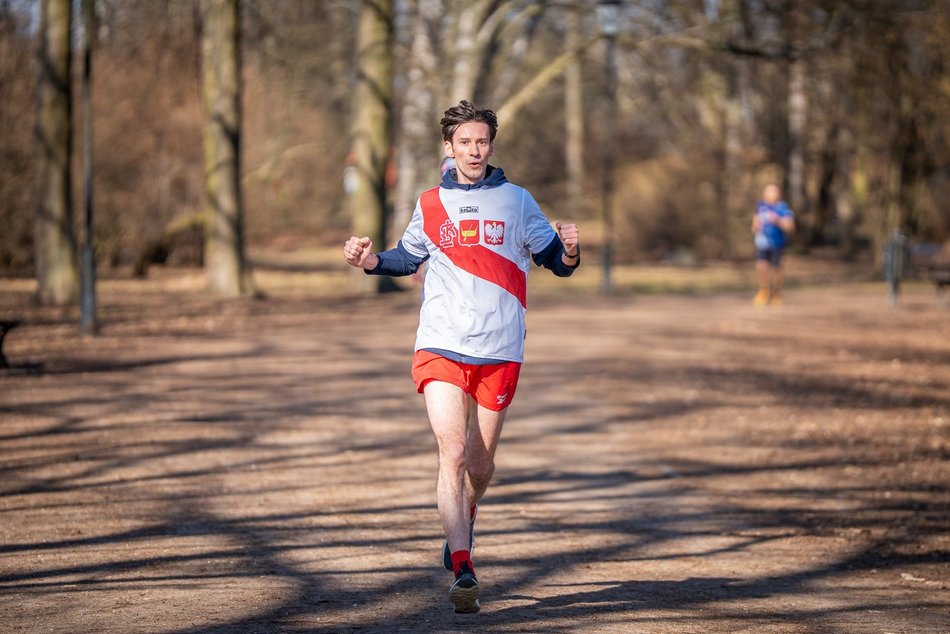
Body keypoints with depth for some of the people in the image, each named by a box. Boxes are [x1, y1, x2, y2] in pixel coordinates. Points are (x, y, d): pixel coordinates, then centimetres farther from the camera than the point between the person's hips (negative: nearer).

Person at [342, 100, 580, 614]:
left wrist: (568, 249, -16)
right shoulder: (430, 204, 10)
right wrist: (369, 259, 5)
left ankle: (461, 528, 41)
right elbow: (406, 259, 25)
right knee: (452, 454, -16)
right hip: (440, 346, 0)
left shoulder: (516, 200, 6)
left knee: (480, 465, 10)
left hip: (500, 353, 0)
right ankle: (463, 571, -20)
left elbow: (557, 263, 7)